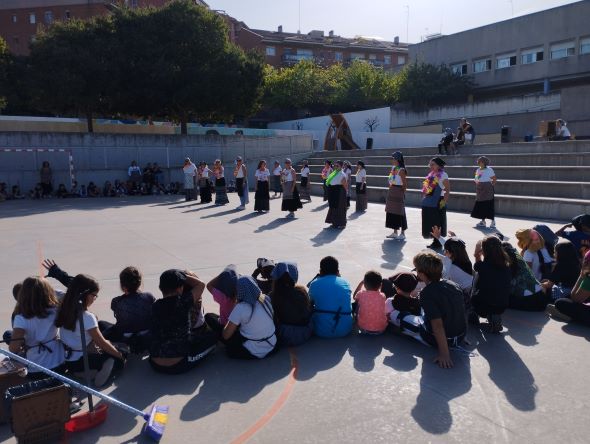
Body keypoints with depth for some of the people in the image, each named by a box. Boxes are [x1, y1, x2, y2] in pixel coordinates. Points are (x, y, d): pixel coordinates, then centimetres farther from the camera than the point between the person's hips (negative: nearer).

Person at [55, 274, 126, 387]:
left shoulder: (65, 310, -3)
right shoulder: (87, 317, -25)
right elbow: (102, 343, -17)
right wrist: (120, 355, -5)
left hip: (66, 359, 8)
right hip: (79, 361, -8)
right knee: (119, 361, 3)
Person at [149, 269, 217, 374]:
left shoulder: (155, 306, -2)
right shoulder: (182, 302, -16)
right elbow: (201, 284, -1)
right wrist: (183, 275, 6)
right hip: (178, 366, -6)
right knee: (212, 335, 10)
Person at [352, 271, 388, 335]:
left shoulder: (361, 294, -9)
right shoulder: (382, 296, -5)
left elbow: (354, 297, 18)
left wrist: (361, 283, 20)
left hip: (364, 329, -2)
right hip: (381, 329, 2)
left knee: (355, 304, 17)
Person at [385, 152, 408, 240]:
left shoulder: (401, 170, -13)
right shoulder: (393, 168, 11)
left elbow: (405, 184, -14)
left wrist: (402, 192, -7)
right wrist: (390, 189, 12)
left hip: (398, 193, -8)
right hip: (391, 193, 8)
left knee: (399, 213, -2)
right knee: (391, 212, 11)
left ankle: (402, 233, 7)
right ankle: (395, 232, 21)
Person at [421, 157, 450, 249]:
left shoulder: (443, 175, -10)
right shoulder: (431, 174, 12)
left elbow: (448, 189, -13)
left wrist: (444, 201, -20)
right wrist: (424, 198, 13)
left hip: (437, 203, -8)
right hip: (429, 203, 8)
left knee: (437, 223, 0)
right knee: (429, 222, 12)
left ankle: (438, 242, 10)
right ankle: (435, 241, 23)